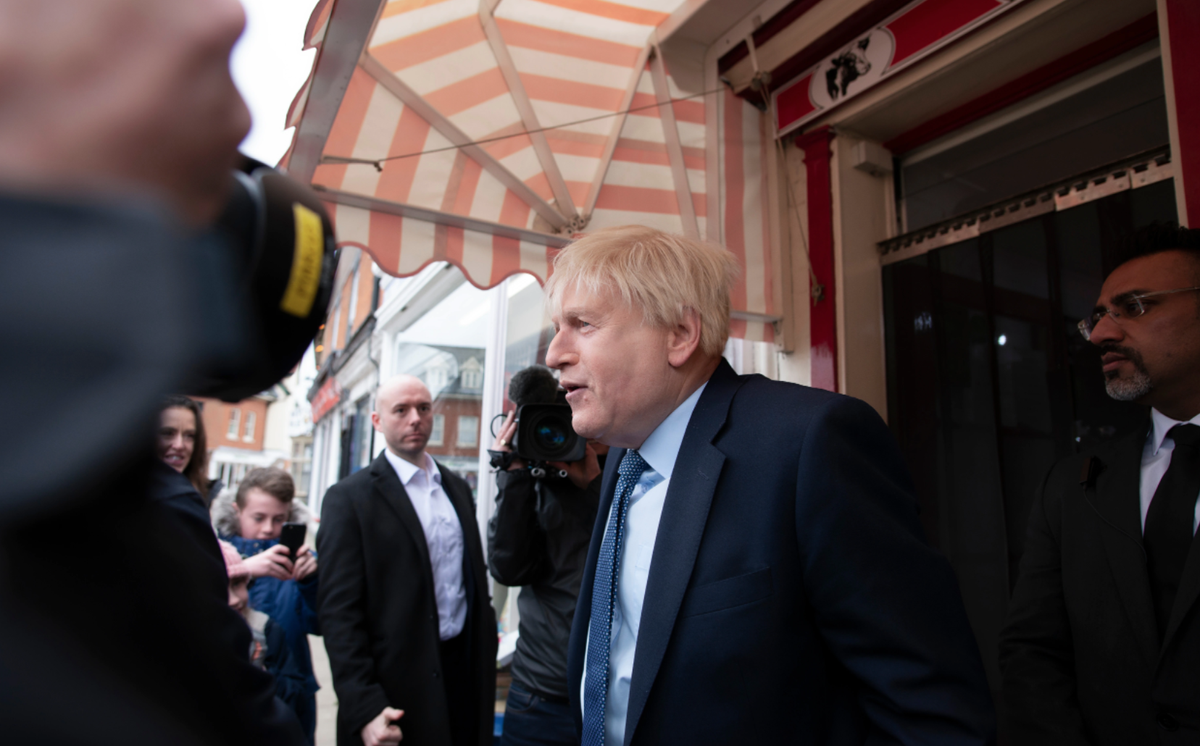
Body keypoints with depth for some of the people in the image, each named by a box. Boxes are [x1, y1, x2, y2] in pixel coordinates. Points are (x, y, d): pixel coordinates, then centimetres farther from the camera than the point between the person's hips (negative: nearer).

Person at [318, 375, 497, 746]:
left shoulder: (457, 488, 10)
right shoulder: (349, 498, -8)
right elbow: (339, 612, -12)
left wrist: (487, 653, 12)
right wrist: (364, 709, -17)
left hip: (466, 673, 5)